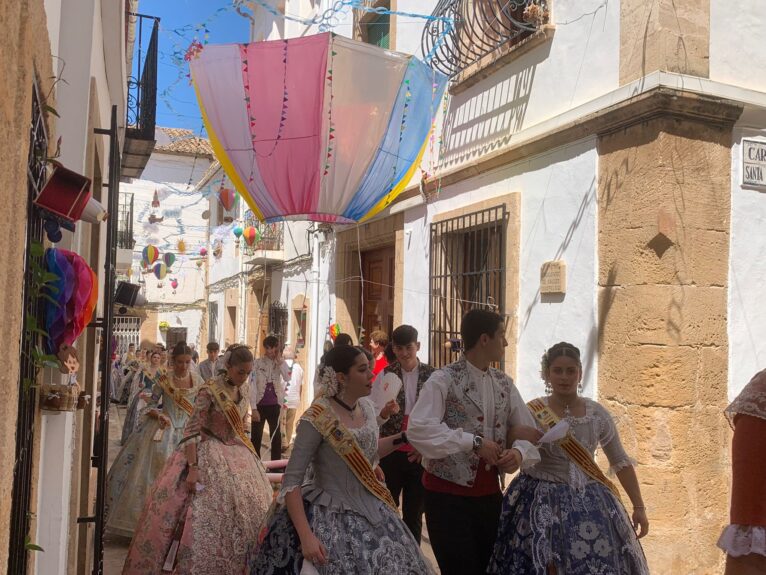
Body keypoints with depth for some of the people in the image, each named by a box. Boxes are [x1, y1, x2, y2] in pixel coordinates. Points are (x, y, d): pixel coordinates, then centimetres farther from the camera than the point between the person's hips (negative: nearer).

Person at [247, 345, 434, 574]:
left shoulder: (367, 407, 0)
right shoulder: (317, 419, -20)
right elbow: (291, 482, -19)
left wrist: (403, 437, 6)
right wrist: (306, 537, -25)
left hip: (371, 511, 7)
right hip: (330, 518, -7)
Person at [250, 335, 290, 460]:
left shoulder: (280, 363, 3)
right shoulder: (257, 363, -5)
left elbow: (287, 378, -17)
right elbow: (252, 386, -8)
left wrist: (279, 360, -15)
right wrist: (254, 408, -13)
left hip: (274, 405, 2)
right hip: (260, 404, -2)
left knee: (276, 436, 9)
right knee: (256, 437, 3)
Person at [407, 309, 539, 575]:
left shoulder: (504, 384, 9)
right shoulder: (444, 379, -12)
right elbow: (418, 429, -25)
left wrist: (520, 452, -13)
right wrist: (474, 442, -23)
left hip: (490, 493, 7)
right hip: (448, 494, -6)